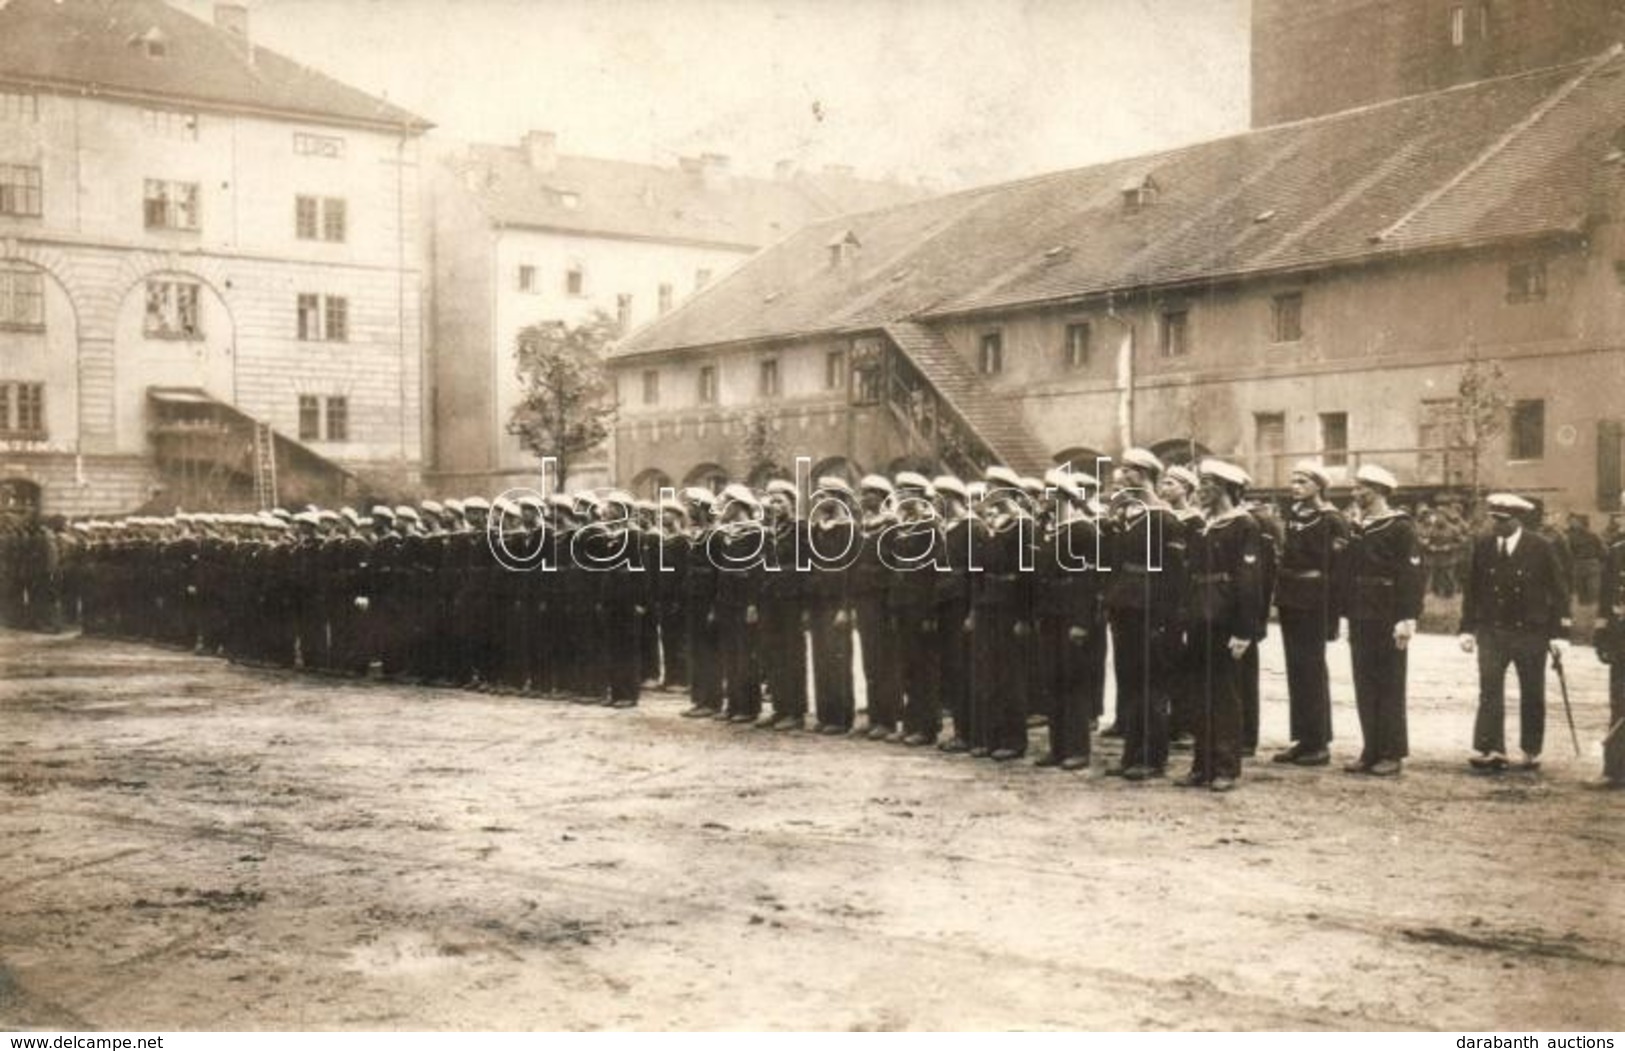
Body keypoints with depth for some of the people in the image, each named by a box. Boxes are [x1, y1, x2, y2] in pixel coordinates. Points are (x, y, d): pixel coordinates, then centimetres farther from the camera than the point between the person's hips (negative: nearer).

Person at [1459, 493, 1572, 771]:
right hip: (1491, 631, 2)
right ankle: (1491, 751, -11)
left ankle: (1532, 752, 20)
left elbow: (1559, 590, -3)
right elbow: (1472, 589, 7)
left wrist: (1559, 633, -8)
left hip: (1531, 633, -1)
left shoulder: (1541, 547, -5)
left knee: (1532, 695, 8)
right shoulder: (1482, 546, 2)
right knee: (1490, 691, -8)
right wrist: (1467, 628, 1)